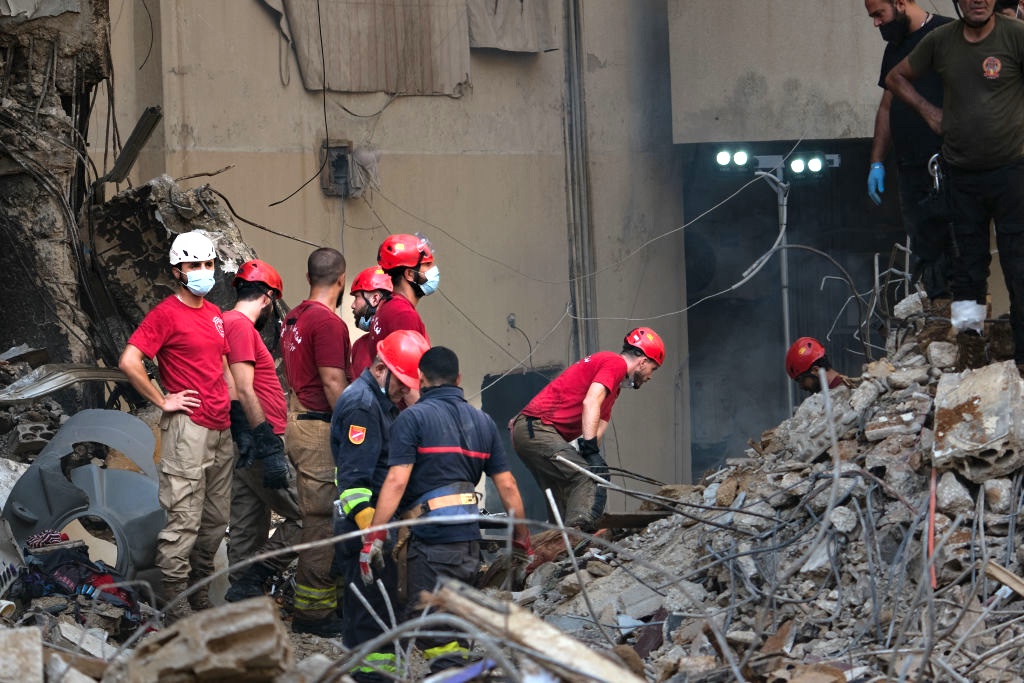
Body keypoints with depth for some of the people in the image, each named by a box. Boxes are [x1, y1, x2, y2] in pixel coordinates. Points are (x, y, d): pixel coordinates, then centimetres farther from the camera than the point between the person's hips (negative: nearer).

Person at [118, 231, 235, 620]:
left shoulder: (215, 315, 16)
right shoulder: (166, 314, -9)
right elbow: (129, 362, -19)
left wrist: (234, 408, 17)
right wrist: (163, 401, -13)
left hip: (221, 429, 8)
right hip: (187, 427, -8)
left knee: (216, 520, 12)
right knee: (183, 520, -8)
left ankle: (199, 587, 22)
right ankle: (175, 600, -4)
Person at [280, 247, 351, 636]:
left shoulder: (293, 318, 13)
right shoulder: (328, 322, -15)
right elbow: (333, 384, -18)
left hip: (297, 421, 10)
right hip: (321, 428, -10)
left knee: (318, 516, 15)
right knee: (322, 518, -6)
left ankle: (319, 602, 20)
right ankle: (314, 611, -4)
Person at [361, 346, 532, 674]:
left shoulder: (412, 418, -3)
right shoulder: (482, 422, 16)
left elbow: (396, 481, -13)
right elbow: (507, 486, 14)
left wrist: (373, 536, -13)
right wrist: (522, 538, 22)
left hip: (431, 536, -7)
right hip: (470, 536, 7)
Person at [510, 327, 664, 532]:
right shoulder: (615, 363, -5)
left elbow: (597, 428, 16)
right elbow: (591, 403, -20)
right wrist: (591, 449, -26)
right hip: (538, 429, -11)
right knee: (591, 477, -22)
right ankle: (580, 530, -37)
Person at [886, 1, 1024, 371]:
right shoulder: (940, 41, 5)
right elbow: (896, 78, 20)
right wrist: (929, 111, 9)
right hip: (960, 172, 4)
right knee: (969, 260, 9)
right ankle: (970, 337, 17)